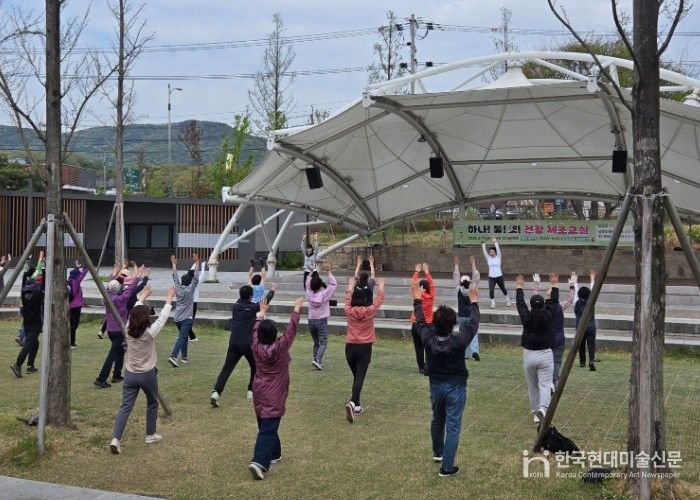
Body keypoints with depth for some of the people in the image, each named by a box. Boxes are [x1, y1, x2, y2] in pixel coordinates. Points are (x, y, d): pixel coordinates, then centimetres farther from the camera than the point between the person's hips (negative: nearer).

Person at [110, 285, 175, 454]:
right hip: (148, 375, -3)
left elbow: (134, 313, 12)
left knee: (125, 407, 0)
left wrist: (142, 297, 25)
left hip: (130, 375, 3)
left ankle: (116, 439, -15)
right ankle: (150, 435, 30)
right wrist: (169, 299, 9)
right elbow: (162, 317, -5)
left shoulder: (128, 331, -5)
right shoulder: (150, 333, -16)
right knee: (152, 404, 21)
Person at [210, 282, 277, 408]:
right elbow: (265, 302, 10)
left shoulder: (236, 306, 7)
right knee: (255, 367, 19)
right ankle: (251, 391, 24)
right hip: (247, 344, -4)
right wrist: (273, 290, 27)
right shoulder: (252, 307, -6)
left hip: (233, 343, 4)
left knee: (227, 368, -2)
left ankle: (216, 392, -18)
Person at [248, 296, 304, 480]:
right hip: (274, 396, -5)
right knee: (268, 429, -8)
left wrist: (262, 313, 25)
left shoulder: (257, 347, -5)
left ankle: (274, 454, 36)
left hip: (259, 392, 5)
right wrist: (296, 310, 4)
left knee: (265, 425, 21)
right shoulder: (280, 347, -16)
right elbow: (291, 330, -7)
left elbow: (256, 330, 12)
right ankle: (260, 462, -20)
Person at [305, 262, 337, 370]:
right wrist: (329, 272, -4)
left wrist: (310, 273, 22)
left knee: (316, 342, 16)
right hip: (322, 321, -4)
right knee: (323, 342, -3)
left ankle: (317, 360, 14)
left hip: (311, 321, 4)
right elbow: (333, 284, -5)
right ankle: (317, 360, -22)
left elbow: (307, 284, 16)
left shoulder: (309, 294, -2)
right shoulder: (324, 294, -11)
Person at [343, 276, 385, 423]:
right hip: (365, 348, -3)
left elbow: (347, 300, 19)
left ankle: (357, 407, 23)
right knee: (360, 377, -8)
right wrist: (381, 287, 27)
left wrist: (350, 288, 36)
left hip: (350, 347, 3)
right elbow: (379, 300, 10)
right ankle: (352, 403, -28)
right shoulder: (369, 311, -7)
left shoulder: (349, 311, -3)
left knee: (356, 376, 18)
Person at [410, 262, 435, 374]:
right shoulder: (431, 296, -5)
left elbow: (413, 282, 4)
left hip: (416, 325, -1)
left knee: (419, 348, 6)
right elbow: (431, 284, 10)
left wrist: (416, 272, 17)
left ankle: (422, 368, 6)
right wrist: (426, 272, 20)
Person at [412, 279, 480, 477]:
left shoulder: (428, 339, -17)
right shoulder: (459, 341, -23)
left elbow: (420, 321, 1)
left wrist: (417, 300, 14)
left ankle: (438, 453, 47)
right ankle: (447, 467, 0)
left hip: (436, 386, 4)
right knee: (453, 426, 1)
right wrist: (474, 302, 6)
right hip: (456, 387, -4)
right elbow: (473, 323, -8)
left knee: (437, 420, 25)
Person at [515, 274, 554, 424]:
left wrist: (519, 288, 24)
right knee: (545, 384, -5)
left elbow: (520, 304, 10)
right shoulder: (548, 316, -6)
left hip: (529, 355, 1)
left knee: (532, 386, 13)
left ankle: (535, 413, 19)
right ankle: (543, 408, -28)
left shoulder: (527, 318, -6)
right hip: (545, 355, -1)